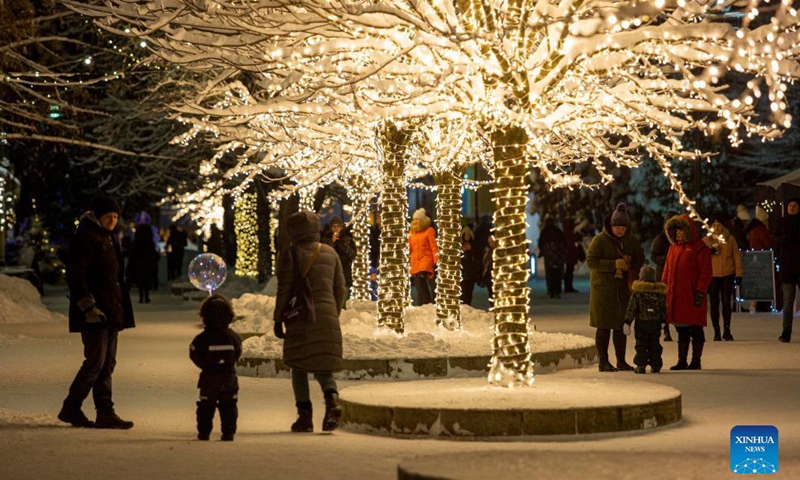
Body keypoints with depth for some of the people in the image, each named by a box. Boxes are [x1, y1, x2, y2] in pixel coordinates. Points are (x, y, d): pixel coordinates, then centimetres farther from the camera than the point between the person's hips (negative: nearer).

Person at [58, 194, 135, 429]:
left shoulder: (108, 238, 18)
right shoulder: (85, 238, -12)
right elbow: (75, 275, -18)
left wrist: (120, 309, 21)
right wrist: (88, 306, -22)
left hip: (110, 313, 9)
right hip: (95, 313, -9)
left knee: (107, 364, 8)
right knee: (95, 362, -8)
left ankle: (105, 413, 10)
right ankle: (71, 408, 3)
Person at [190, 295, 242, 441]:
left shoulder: (202, 338, -11)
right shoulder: (233, 337, -4)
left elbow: (195, 355, -4)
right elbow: (237, 354, 7)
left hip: (209, 379, -2)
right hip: (229, 378, 2)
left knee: (206, 406, 9)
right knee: (228, 406, 7)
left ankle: (204, 432, 10)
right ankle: (228, 432, 3)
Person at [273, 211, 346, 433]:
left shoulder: (290, 254, -5)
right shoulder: (330, 252, 10)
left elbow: (284, 289, -9)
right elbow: (340, 288, 11)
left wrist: (278, 319, -3)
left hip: (300, 317, -4)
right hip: (327, 317, 4)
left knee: (299, 368, 7)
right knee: (323, 367, 13)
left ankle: (305, 416, 2)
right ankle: (332, 400, -15)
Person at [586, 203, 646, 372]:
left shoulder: (631, 240, 8)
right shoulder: (600, 239, -8)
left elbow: (640, 260, 17)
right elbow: (590, 260, -15)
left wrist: (630, 264, -6)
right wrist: (614, 264, -23)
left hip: (623, 288, 5)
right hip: (603, 288, -5)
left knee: (621, 326, 9)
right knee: (604, 326, -3)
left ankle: (621, 361, 16)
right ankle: (603, 362, 3)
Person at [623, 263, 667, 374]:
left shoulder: (637, 292, -6)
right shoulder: (660, 292, 3)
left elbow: (631, 309, -6)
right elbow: (664, 309, 7)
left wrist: (627, 323, -3)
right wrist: (663, 321, 18)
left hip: (641, 323, -3)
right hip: (656, 323, 3)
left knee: (641, 344, 3)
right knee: (654, 344, 10)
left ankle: (641, 365, -2)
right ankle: (655, 365, 10)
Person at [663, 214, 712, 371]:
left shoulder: (700, 248, -7)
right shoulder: (674, 247, 15)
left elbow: (705, 272, -10)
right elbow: (667, 270, 19)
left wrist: (700, 293, -15)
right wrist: (664, 289, 13)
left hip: (692, 297, -7)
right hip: (675, 297, 7)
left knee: (695, 330, 2)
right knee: (681, 331, 12)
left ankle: (696, 361, 9)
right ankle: (682, 361, 18)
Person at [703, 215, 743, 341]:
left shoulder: (730, 239, 4)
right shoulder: (706, 240, 5)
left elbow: (737, 256, 5)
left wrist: (738, 274, 0)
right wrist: (709, 251, -16)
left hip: (727, 275, 0)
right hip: (712, 275, 0)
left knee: (726, 302, 0)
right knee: (714, 303, 2)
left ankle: (727, 330, 8)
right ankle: (716, 331, 6)